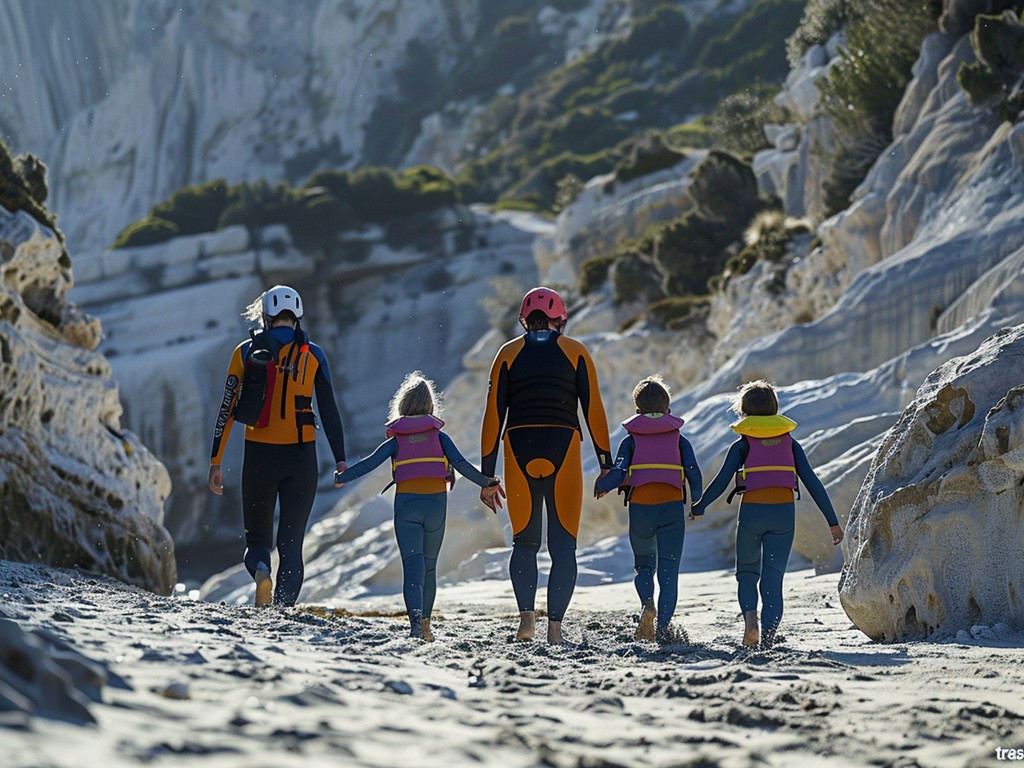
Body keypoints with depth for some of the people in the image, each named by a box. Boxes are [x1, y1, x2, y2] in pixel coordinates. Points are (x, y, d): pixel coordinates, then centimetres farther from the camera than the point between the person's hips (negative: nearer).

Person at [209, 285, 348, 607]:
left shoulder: (246, 352, 2)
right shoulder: (313, 354, 1)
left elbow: (227, 409, 0)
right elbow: (329, 410, -4)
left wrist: (215, 462, 3)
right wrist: (340, 460, -1)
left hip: (259, 456, 0)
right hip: (301, 457, 0)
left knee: (257, 537, 14)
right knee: (291, 543, 5)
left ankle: (260, 570, -20)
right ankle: (284, 608, -13)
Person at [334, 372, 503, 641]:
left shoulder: (396, 441, 8)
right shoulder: (439, 437, 8)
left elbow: (369, 464, 2)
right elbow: (461, 464, -3)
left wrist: (341, 478, 16)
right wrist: (488, 483, 4)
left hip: (405, 504, -1)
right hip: (435, 504, 1)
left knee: (412, 564, -8)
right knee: (429, 566, 14)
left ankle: (416, 620, -28)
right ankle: (425, 623, 18)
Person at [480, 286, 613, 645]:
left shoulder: (508, 353, 7)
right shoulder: (575, 352, 6)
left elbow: (493, 415, 4)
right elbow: (593, 410, 0)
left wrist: (487, 476, 7)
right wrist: (606, 464, 5)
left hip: (519, 451, 1)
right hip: (564, 451, -1)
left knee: (525, 543, 14)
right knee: (563, 545, 5)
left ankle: (526, 613, -6)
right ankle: (555, 624, -7)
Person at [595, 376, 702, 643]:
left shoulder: (631, 440, 8)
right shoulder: (679, 439, 10)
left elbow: (618, 473, -5)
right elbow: (694, 474, -1)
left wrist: (601, 487, 15)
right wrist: (697, 502, 17)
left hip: (640, 508, 0)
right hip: (672, 506, 0)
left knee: (643, 564, 18)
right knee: (669, 570, 1)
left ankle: (647, 604, -11)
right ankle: (663, 626, -14)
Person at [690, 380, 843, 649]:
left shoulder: (742, 445, 3)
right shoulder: (790, 443, 10)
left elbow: (721, 481, -2)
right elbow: (812, 482, 5)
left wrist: (698, 508, 14)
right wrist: (833, 521, 6)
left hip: (752, 512, -1)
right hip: (784, 514, 1)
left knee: (747, 572, 17)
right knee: (773, 578, 4)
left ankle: (750, 616, -11)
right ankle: (768, 637, -10)